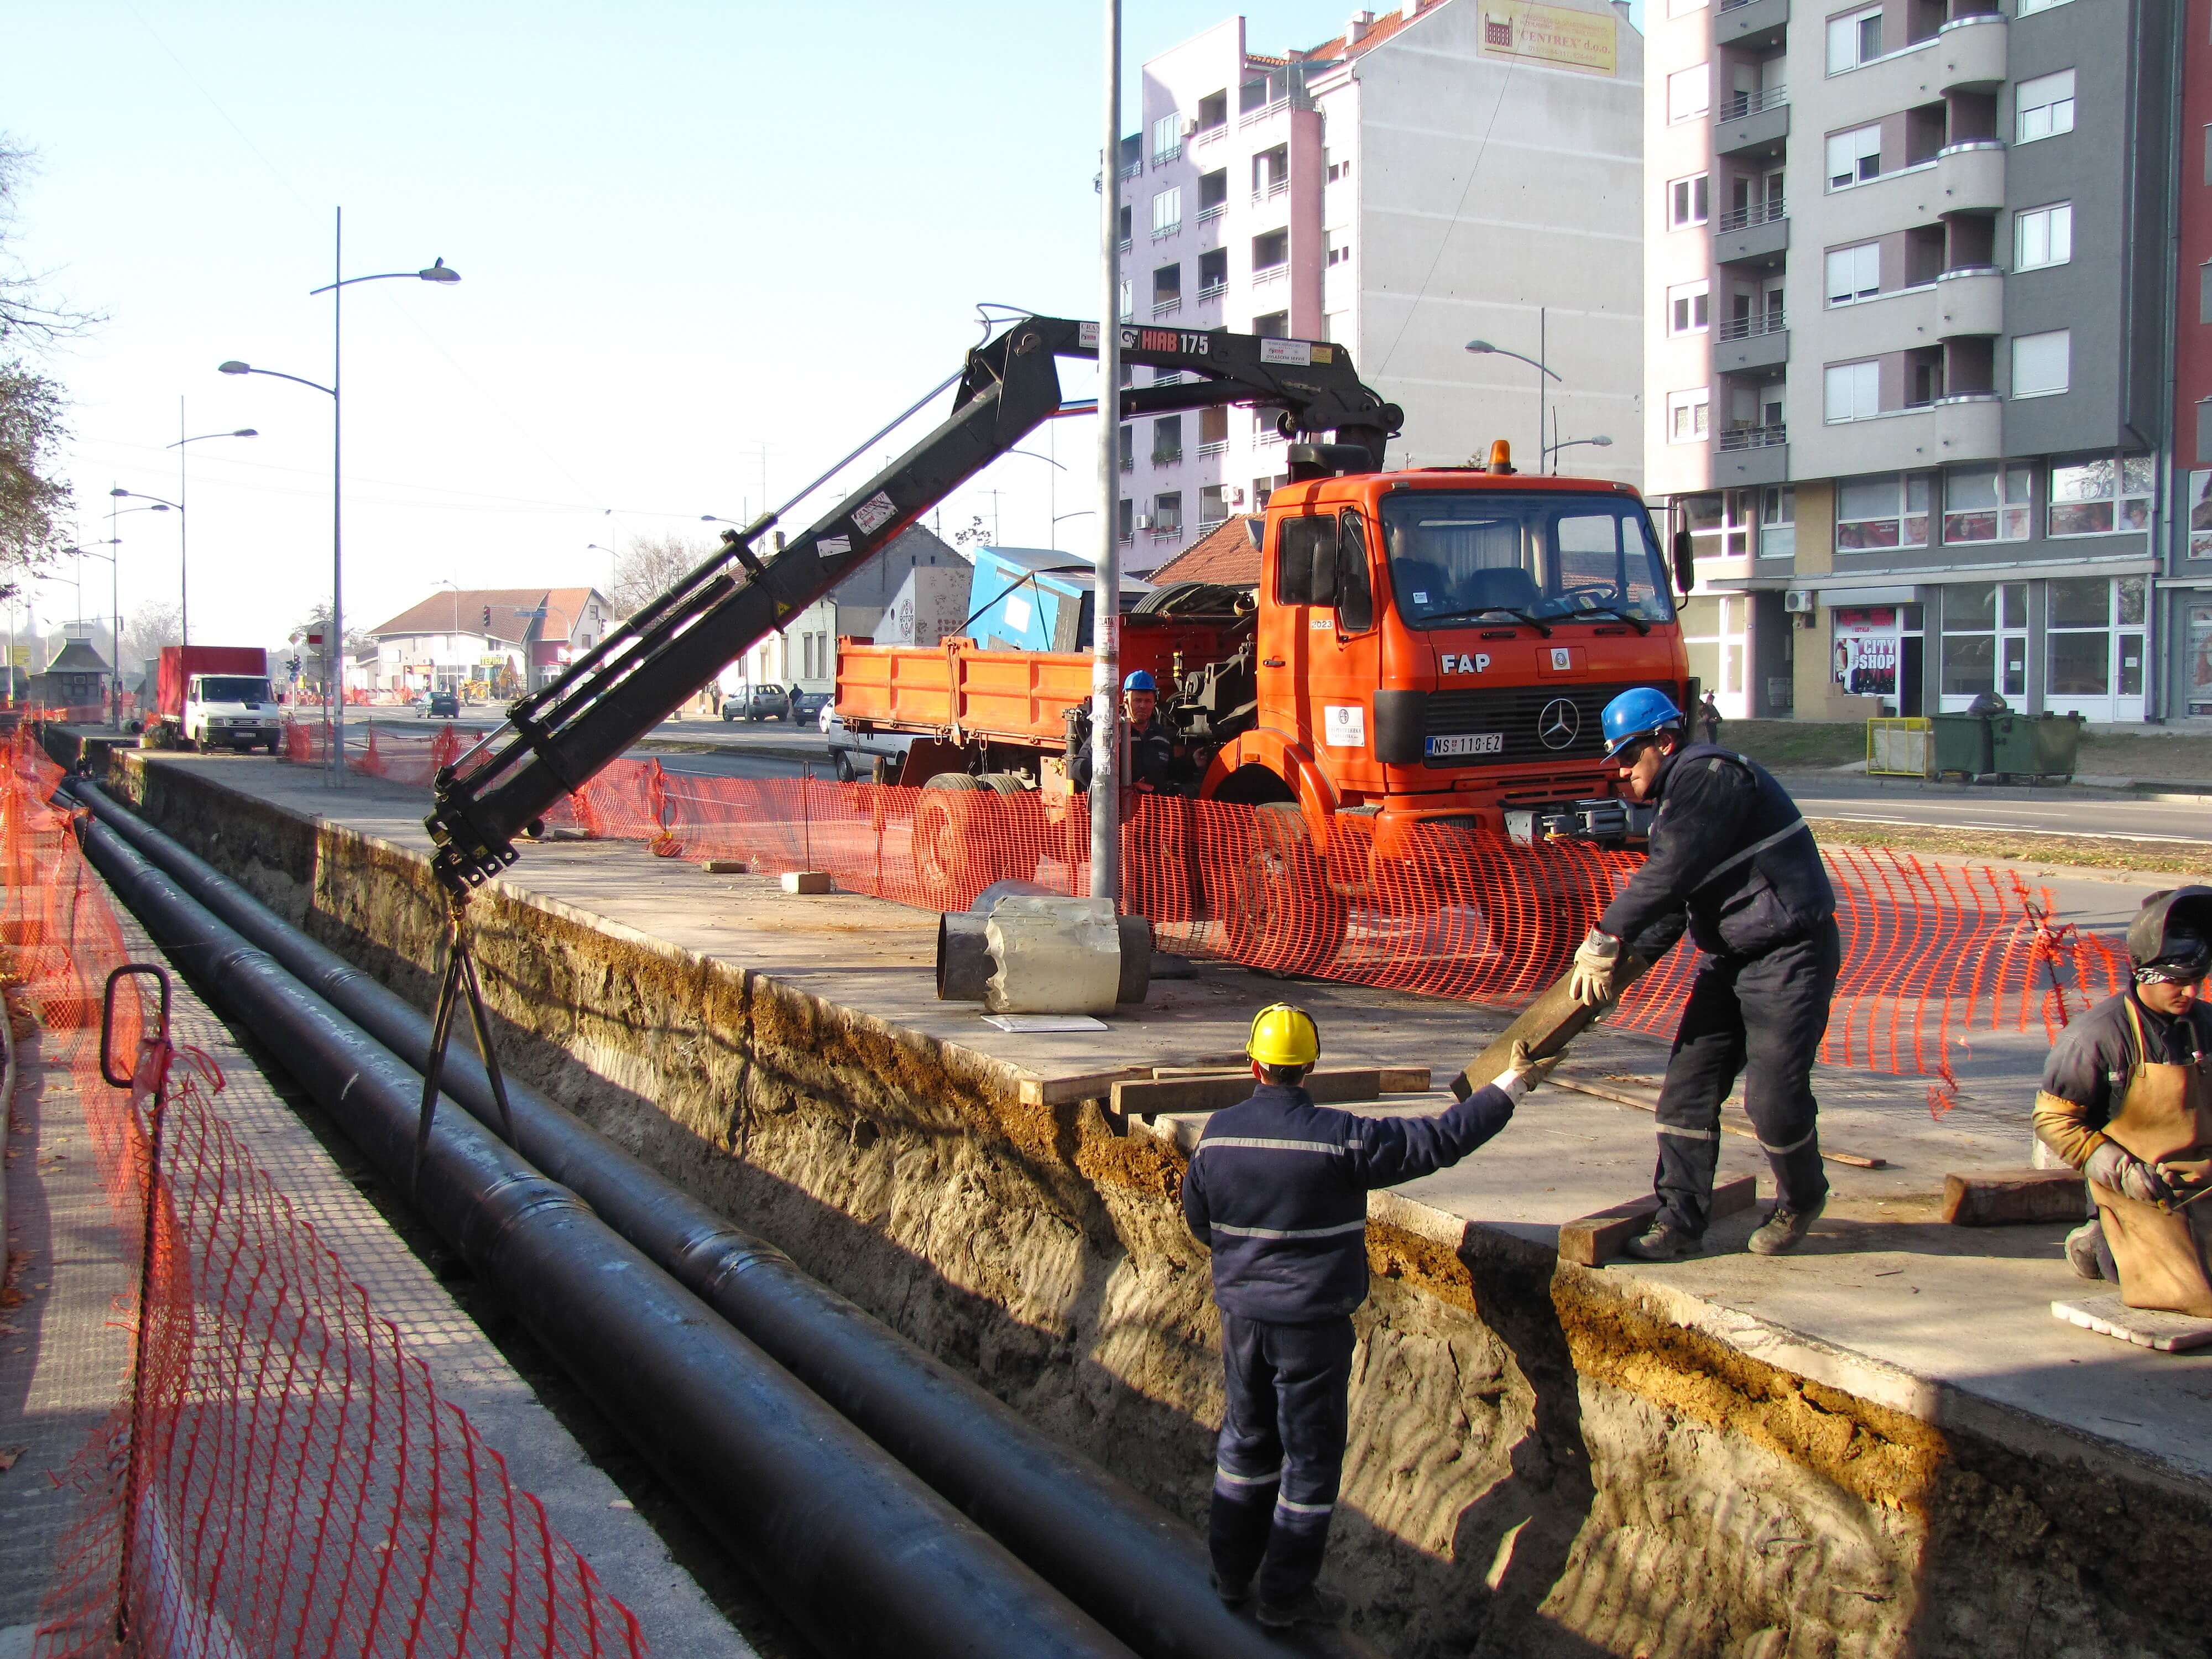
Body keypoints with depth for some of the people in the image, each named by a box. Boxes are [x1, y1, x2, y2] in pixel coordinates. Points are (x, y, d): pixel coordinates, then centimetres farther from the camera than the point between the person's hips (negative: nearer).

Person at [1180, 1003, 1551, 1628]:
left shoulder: (1219, 1132, -4)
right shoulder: (1339, 1137, -20)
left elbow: (1197, 1214, 11)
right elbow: (1442, 1140, -16)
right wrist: (1512, 1084, -6)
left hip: (1240, 1313, 5)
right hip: (1312, 1322, -5)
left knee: (1247, 1436, 21)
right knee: (1311, 1452, 9)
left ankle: (1232, 1569, 32)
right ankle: (1286, 1594, 18)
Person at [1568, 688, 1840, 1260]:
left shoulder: (1711, 776, -17)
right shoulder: (1680, 797, 14)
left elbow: (1667, 875, -23)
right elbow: (1669, 907, 14)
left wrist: (1604, 939, -17)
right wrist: (1621, 962, 1)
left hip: (1790, 955, -10)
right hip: (1731, 957, 10)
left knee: (1773, 1094, -7)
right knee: (1688, 1086, 3)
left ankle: (1801, 1202, 19)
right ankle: (1681, 1221, 6)